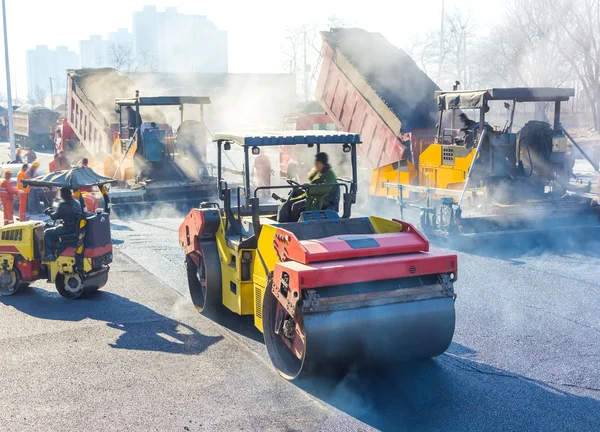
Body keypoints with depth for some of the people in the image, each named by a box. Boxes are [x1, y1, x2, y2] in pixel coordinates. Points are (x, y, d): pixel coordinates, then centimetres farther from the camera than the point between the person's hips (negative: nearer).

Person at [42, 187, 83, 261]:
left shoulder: (63, 205, -18)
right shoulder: (77, 203, 8)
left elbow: (54, 217, -9)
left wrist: (48, 212, 12)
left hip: (68, 229, -9)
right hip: (77, 228, 9)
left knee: (47, 233, 3)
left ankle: (50, 255, -1)